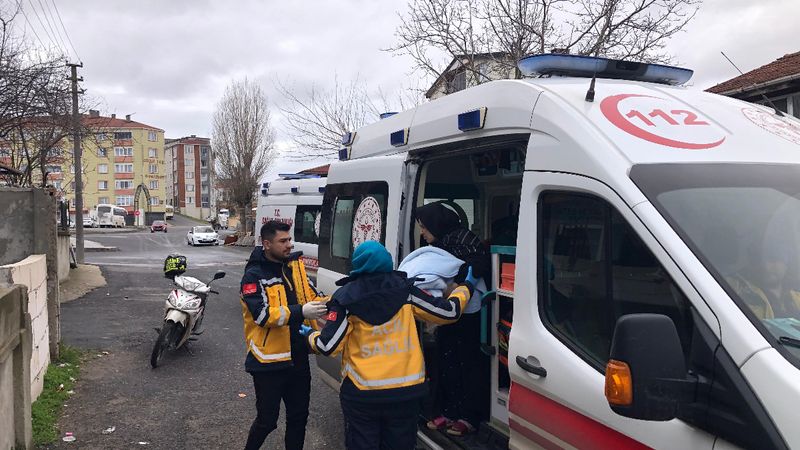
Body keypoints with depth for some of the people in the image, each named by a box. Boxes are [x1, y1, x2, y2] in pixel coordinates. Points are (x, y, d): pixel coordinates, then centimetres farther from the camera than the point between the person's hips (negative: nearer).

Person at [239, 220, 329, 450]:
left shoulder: (295, 265, 6)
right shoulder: (254, 276, -13)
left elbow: (312, 296, 10)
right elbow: (262, 315, -23)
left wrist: (328, 303, -12)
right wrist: (300, 312, -31)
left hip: (298, 358, 6)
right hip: (270, 362, -6)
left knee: (299, 416, 18)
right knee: (267, 420, 7)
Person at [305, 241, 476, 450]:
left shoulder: (346, 297, -8)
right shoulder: (405, 291, -3)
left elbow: (328, 346, -10)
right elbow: (449, 312, 3)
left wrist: (310, 336, 12)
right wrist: (466, 286, 21)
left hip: (362, 393, -2)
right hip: (406, 391, 2)